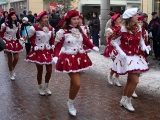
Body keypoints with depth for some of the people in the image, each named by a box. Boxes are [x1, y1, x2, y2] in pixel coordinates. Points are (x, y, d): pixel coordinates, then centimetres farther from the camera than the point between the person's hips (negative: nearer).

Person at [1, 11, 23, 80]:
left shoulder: (18, 24, 0)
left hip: (15, 43, 4)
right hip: (8, 43, -3)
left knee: (16, 58, 3)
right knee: (10, 59, 4)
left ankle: (13, 69, 34)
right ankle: (11, 73, 23)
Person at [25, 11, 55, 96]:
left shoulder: (51, 28, 5)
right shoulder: (35, 28, -13)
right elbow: (31, 39, -5)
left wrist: (52, 46, 2)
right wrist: (35, 47, -13)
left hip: (48, 51, 5)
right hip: (38, 52, -5)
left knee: (49, 70, 6)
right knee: (40, 71, 6)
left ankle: (46, 87, 27)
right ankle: (40, 88, 26)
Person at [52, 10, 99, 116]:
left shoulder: (79, 30, 6)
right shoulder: (63, 32, -11)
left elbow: (86, 40, 10)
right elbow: (58, 46, -10)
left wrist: (93, 47, -8)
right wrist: (56, 56, -26)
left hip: (79, 58, 6)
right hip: (69, 59, -6)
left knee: (74, 82, 15)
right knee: (77, 84, -12)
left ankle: (71, 102, 33)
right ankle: (70, 103, 13)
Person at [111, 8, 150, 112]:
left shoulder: (138, 28, 1)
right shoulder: (123, 29, -17)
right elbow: (113, 41, -11)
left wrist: (144, 46, -5)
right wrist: (121, 52, -19)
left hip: (136, 56, 7)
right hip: (127, 57, -7)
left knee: (130, 80, 15)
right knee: (135, 80, -12)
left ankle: (123, 100, 32)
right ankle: (127, 101, 9)